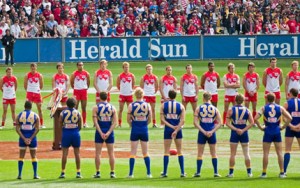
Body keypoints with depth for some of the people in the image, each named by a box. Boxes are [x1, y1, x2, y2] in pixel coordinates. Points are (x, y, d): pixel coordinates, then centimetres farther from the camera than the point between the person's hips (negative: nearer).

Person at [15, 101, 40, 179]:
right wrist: (30, 138, -10)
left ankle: (19, 174, 4)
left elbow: (17, 129, -6)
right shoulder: (35, 116, 0)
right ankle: (35, 174, 8)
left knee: (21, 156, 8)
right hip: (32, 137, -1)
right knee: (33, 156, 9)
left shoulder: (19, 116, 1)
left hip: (22, 138, 1)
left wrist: (24, 139, -10)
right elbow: (37, 129, -8)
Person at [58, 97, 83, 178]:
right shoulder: (78, 113, 0)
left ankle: (63, 172, 3)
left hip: (66, 133, -1)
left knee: (65, 153, 3)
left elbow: (60, 124, 0)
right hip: (75, 133, 1)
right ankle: (78, 172, 7)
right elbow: (80, 126, 3)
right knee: (77, 153, 7)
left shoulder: (63, 113, -3)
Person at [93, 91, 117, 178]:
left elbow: (95, 122, -11)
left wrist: (101, 133, -13)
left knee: (98, 153, 4)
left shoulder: (96, 108, -2)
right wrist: (108, 133, -10)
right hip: (109, 131, 2)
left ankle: (98, 172, 3)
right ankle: (112, 172, 8)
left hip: (99, 131, -2)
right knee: (111, 153, 8)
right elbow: (115, 122, -4)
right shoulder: (112, 108, 4)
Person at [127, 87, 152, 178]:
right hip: (144, 130, 2)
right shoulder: (147, 105, -2)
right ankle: (149, 173, 11)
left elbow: (128, 119, -3)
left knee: (133, 152, 4)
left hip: (135, 130, -1)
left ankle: (131, 173, 3)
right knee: (145, 152, 11)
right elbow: (149, 119, 2)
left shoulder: (131, 105, -7)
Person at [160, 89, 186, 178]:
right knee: (179, 151, 9)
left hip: (168, 129, -1)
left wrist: (171, 127, -9)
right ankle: (182, 172, 8)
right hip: (178, 129, 1)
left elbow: (162, 119, -7)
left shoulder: (163, 105, 0)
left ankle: (165, 172, 3)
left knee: (167, 151, 4)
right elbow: (183, 120, -8)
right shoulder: (180, 106, 1)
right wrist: (176, 130, -13)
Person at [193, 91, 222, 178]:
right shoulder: (214, 109, 1)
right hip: (211, 133, 1)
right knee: (213, 153, 10)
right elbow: (219, 123, -3)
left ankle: (198, 172, 8)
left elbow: (195, 123, -9)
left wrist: (203, 131, -11)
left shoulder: (198, 108, -3)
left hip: (202, 133, -1)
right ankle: (216, 172, 9)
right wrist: (212, 131, -9)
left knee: (200, 153, 8)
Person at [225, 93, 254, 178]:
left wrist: (235, 129, -13)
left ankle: (231, 172, 4)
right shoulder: (247, 110, 1)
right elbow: (251, 123, -5)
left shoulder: (231, 110, -3)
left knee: (233, 154, 5)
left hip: (234, 133, -1)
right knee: (246, 153, 9)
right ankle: (249, 172, 11)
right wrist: (243, 130, -9)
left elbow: (227, 123, -10)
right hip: (244, 133, 1)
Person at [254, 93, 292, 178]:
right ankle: (282, 172, 6)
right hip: (277, 131, 1)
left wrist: (260, 127, -3)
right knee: (279, 153, 7)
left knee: (266, 153, 4)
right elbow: (289, 118, -5)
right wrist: (283, 127, 3)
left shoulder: (264, 108, -1)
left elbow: (255, 118, -13)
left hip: (268, 132, -1)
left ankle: (264, 173, 4)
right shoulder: (280, 108, 2)